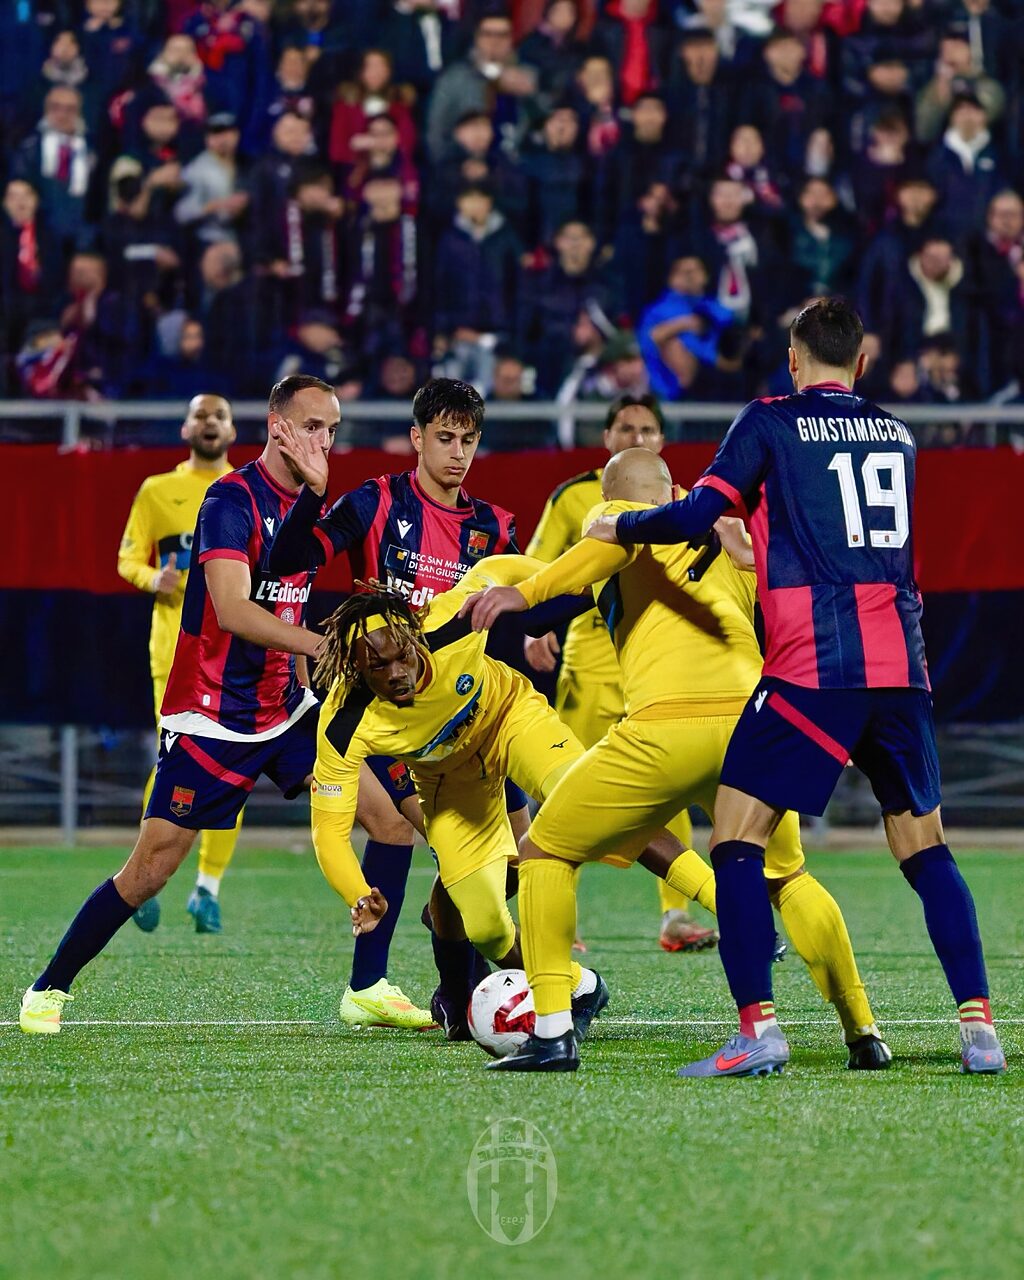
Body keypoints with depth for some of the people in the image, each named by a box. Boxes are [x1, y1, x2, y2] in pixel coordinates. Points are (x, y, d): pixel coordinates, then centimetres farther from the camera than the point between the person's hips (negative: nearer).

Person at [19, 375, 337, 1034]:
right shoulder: (232, 499, -15)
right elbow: (233, 611, -28)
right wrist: (327, 645, -32)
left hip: (284, 708, 7)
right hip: (210, 718, -7)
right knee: (150, 869, -7)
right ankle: (50, 990, 10)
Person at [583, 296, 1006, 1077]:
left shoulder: (771, 423, 2)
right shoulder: (898, 438, 18)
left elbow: (696, 517, -6)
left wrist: (617, 528, 11)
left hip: (812, 668, -5)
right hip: (901, 666, 5)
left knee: (736, 839, 0)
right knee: (925, 848, 13)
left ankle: (759, 1027, -12)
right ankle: (980, 1026, 4)